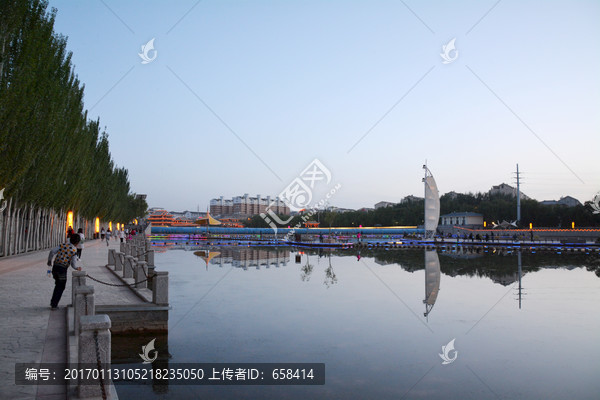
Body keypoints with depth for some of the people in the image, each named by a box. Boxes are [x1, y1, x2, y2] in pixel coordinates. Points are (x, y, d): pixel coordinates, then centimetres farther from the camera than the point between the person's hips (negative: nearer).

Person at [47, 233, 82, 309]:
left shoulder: (63, 245, 4)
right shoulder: (74, 251, -8)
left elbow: (52, 251, -5)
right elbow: (73, 264, -13)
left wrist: (49, 260, 11)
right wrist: (77, 268, 8)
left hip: (55, 267, 5)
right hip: (62, 269, -5)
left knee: (58, 285, 25)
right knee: (60, 287, 13)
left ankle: (53, 301, 27)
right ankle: (54, 304, 13)